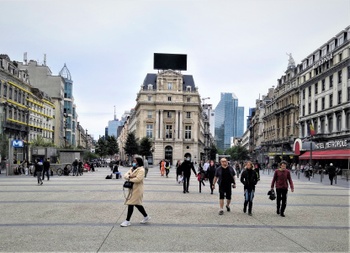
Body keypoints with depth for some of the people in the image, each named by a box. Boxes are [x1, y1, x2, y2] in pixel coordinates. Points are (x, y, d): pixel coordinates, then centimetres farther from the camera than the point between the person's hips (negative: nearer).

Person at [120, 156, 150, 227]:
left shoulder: (141, 170, -13)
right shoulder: (132, 169, 15)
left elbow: (138, 179, -25)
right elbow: (125, 175, 6)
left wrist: (129, 179, -11)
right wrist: (129, 176, -17)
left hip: (137, 189, -9)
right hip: (132, 189, 9)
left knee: (131, 204, -7)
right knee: (137, 204, 15)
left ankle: (127, 221, 1)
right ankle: (146, 216, 29)